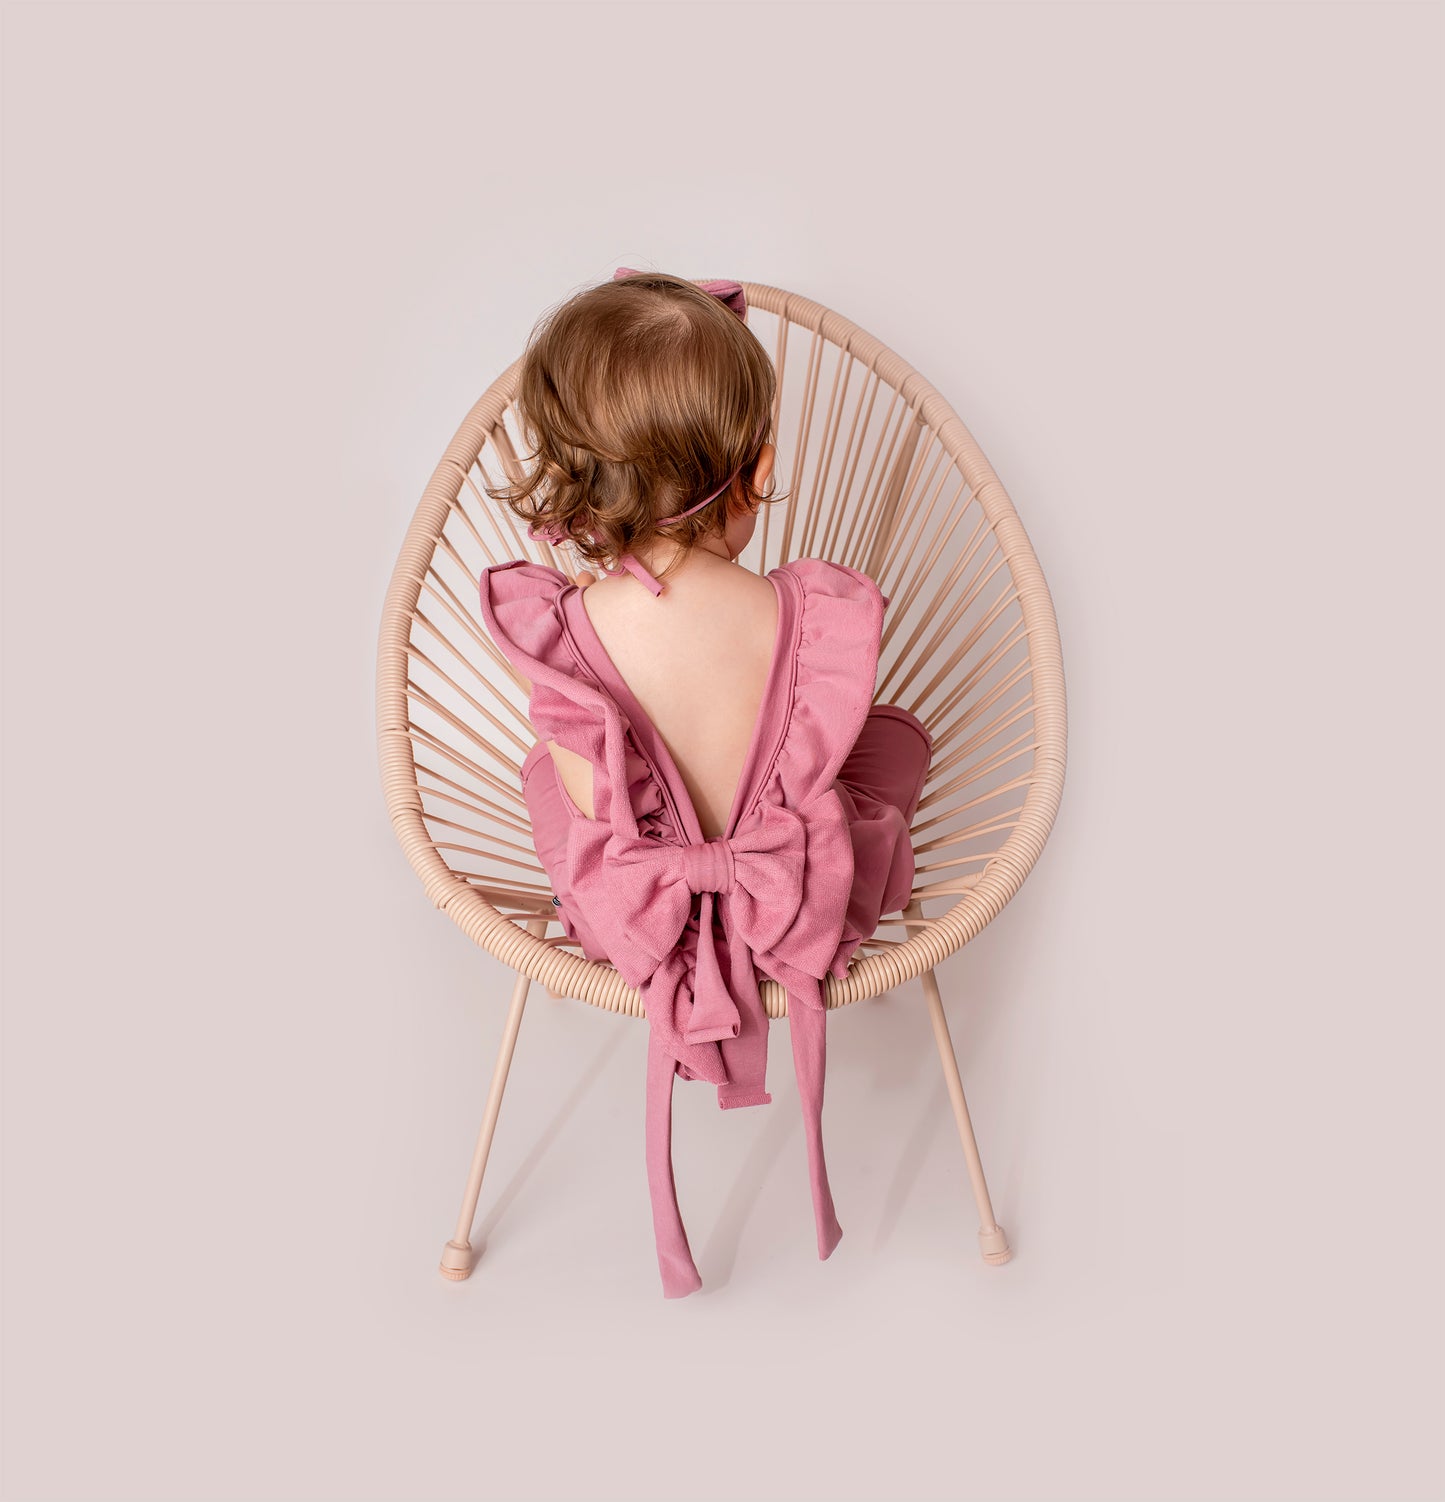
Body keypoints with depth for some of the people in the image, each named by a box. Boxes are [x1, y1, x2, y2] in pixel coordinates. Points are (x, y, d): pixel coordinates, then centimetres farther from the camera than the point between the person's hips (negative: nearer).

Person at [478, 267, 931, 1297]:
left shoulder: (556, 632, -28)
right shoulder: (818, 615, -26)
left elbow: (598, 808, -15)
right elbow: (816, 766, -9)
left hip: (636, 917, 0)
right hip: (805, 904, 1)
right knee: (902, 738, 27)